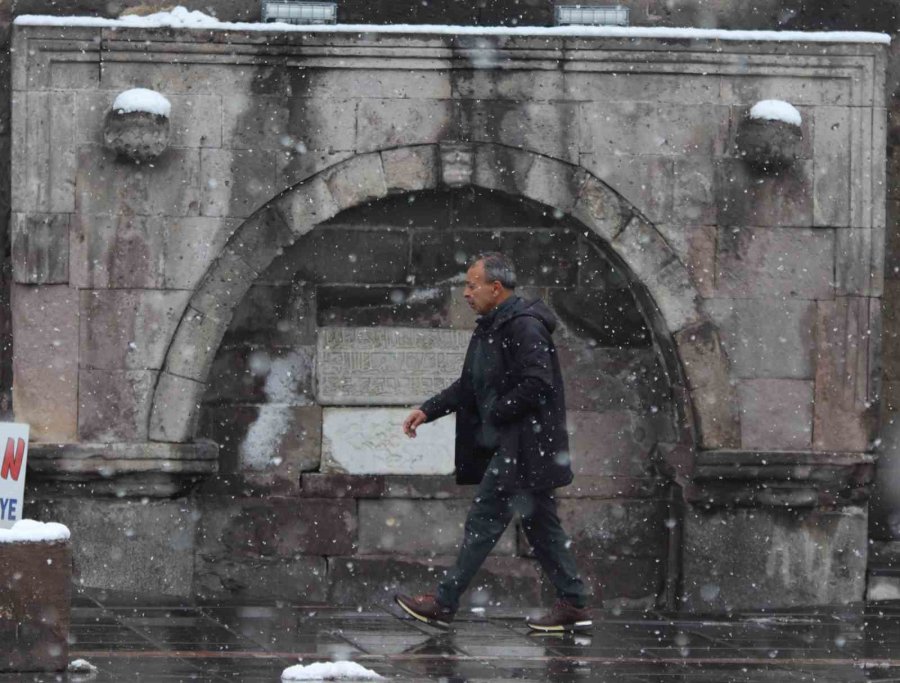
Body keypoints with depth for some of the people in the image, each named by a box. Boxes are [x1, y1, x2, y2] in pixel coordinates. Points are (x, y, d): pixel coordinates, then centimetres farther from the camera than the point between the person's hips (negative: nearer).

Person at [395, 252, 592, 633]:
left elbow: (537, 383, -23)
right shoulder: (491, 328, 16)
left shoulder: (524, 326, -15)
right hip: (511, 446, 10)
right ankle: (573, 605, 13)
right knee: (539, 524, 11)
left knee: (484, 519, -8)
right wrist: (428, 410, 14)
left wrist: (495, 415, -15)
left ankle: (444, 604, -6)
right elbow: (470, 386, 23)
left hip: (523, 445, -10)